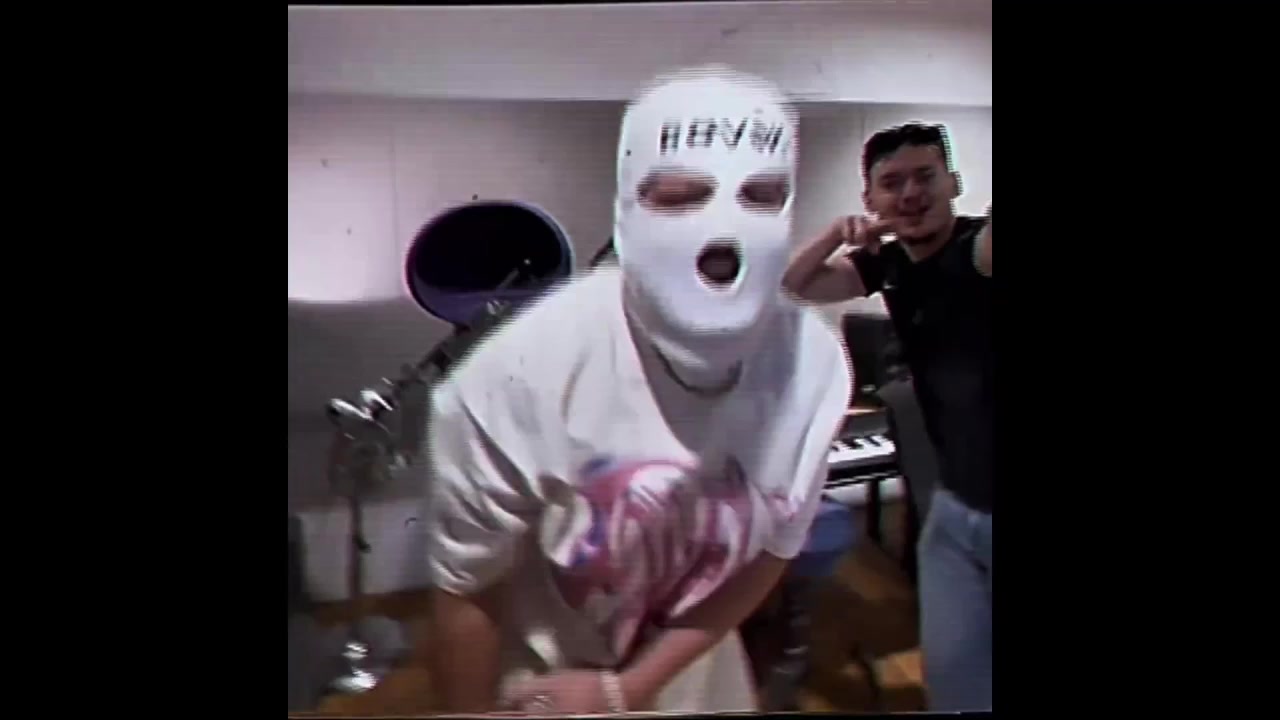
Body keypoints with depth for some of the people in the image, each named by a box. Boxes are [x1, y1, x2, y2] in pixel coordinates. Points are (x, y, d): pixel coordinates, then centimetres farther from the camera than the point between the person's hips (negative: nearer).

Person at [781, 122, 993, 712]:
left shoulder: (977, 245, -19)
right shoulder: (889, 261, 3)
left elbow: (985, 245, -44)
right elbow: (793, 288, 9)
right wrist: (839, 234, -8)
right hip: (958, 503, 6)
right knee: (950, 667, 14)